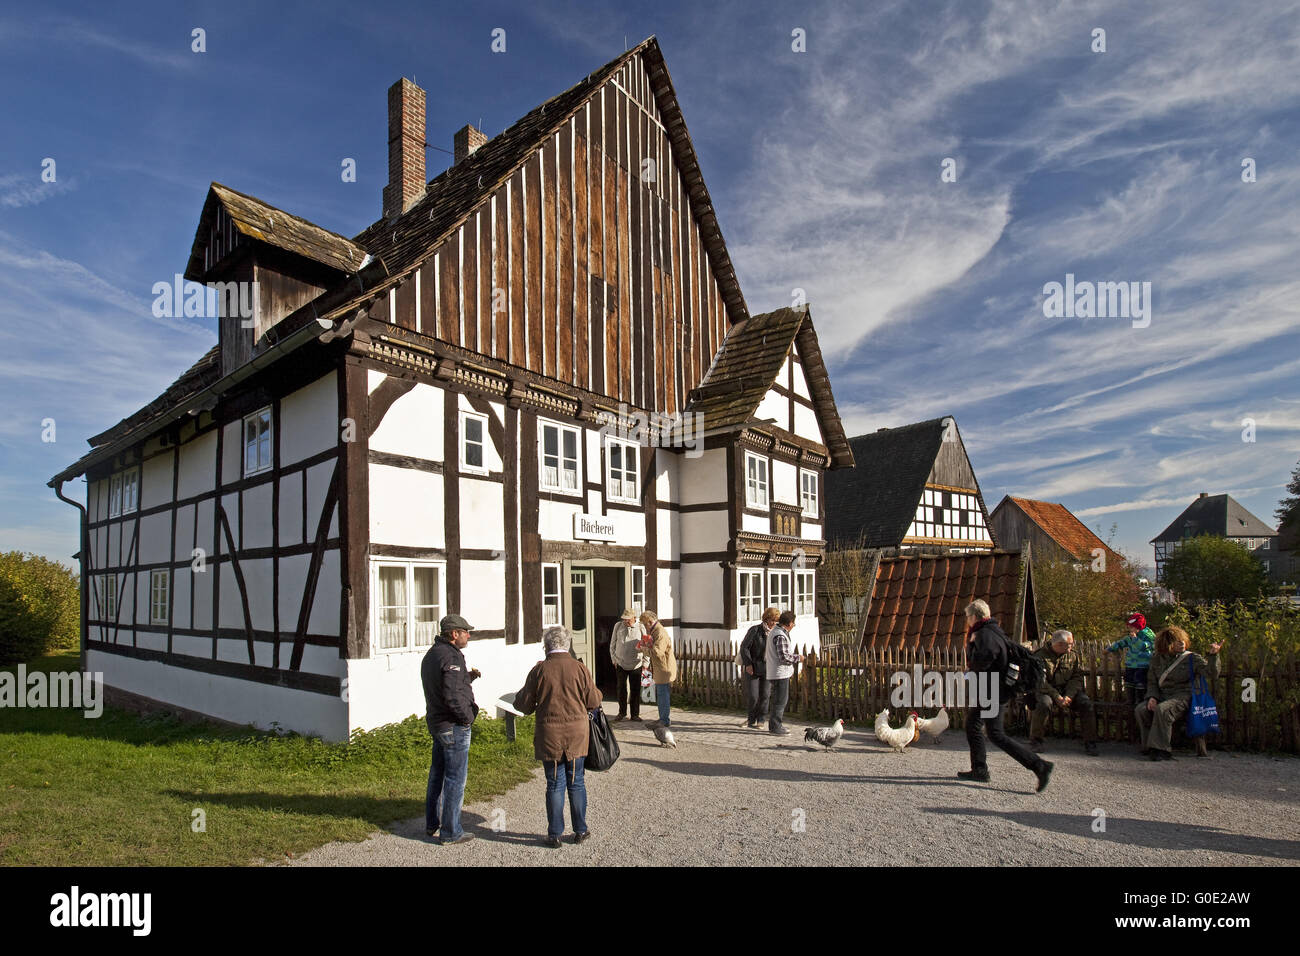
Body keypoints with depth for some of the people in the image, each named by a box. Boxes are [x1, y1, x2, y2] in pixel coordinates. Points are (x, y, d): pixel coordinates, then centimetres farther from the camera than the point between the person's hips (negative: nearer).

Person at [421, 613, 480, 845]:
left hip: (436, 722, 10)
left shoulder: (431, 655, 10)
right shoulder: (451, 657, -22)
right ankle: (451, 832, 9)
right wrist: (468, 717, -14)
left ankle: (432, 823, 34)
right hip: (454, 725, -10)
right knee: (455, 778, 0)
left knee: (438, 773, 21)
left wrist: (467, 677, 9)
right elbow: (452, 696, -28)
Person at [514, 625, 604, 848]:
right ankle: (580, 830, 20)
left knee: (555, 785, 9)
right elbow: (594, 701, -1)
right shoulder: (580, 668, -6)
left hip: (549, 735, -1)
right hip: (577, 735, 1)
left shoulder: (539, 670, -8)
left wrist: (520, 695, 20)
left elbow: (523, 705, -1)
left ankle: (555, 834, 15)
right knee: (576, 783, 13)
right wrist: (596, 692, 20)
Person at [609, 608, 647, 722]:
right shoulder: (618, 626, 1)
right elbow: (613, 644, 10)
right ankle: (622, 713, 22)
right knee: (622, 689, 7)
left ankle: (635, 714, 15)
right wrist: (614, 659, 6)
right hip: (621, 664, 1)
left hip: (636, 665, -1)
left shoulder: (640, 628, -4)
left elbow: (646, 646, 2)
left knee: (635, 690, 4)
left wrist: (645, 663, 0)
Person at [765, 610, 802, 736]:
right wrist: (798, 657, -10)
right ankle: (775, 727, 2)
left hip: (773, 672, 10)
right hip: (780, 673, -10)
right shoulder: (781, 636, -20)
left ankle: (774, 725, 24)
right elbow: (784, 656, -23)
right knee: (780, 700, -4)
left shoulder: (774, 631, 13)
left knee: (778, 700, 16)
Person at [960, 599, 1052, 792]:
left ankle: (1039, 765, -6)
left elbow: (978, 664, -30)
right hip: (986, 691, 11)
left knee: (996, 735, -7)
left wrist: (971, 643, -16)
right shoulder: (994, 631, 11)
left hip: (991, 693, -11)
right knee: (972, 725, 17)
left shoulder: (984, 635, -20)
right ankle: (979, 770, 23)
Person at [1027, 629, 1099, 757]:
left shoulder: (1073, 655, 4)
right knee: (1044, 704, -35)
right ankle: (1035, 741, -17)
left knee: (1087, 704, -20)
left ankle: (1090, 743, -4)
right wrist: (1057, 697, -25)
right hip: (1045, 691, -4)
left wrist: (1068, 696, -17)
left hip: (1068, 690, 4)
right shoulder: (1041, 656, -10)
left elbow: (1077, 678, 0)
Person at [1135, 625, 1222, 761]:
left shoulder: (1192, 658, 2)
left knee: (1161, 709, -34)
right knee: (1140, 710, -21)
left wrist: (1213, 655, -20)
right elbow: (1152, 681, 14)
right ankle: (1149, 747, -10)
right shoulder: (1157, 658, 11)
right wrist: (1152, 697, -3)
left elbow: (1211, 674, -10)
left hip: (1183, 695, -4)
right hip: (1162, 695, 4)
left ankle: (1161, 749, -26)